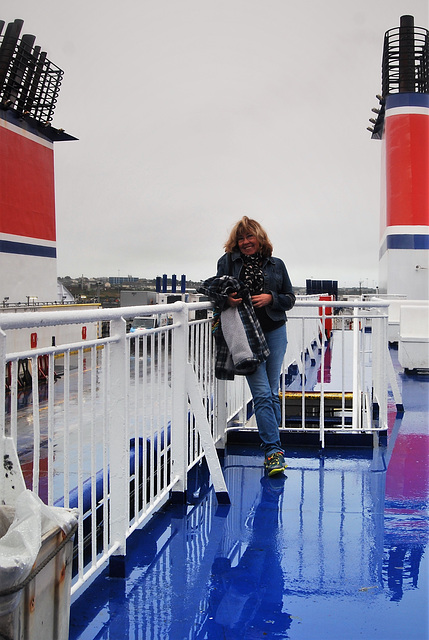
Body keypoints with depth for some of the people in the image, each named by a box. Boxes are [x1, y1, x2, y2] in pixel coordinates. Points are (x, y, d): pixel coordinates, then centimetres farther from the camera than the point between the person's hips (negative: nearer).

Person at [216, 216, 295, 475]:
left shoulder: (276, 265, 9)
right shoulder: (227, 261, 5)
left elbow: (290, 298, 12)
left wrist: (270, 298, -8)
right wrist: (227, 299, -13)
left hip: (274, 331, 2)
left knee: (272, 393, 6)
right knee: (262, 393, -10)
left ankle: (271, 449, 18)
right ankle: (274, 450, -9)